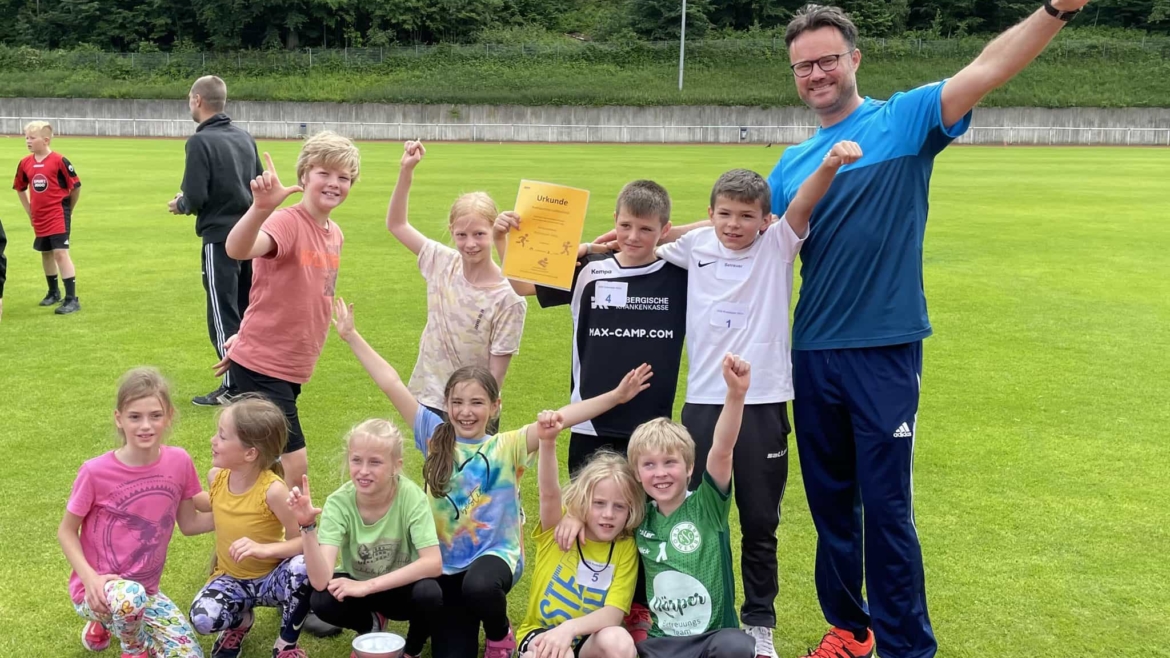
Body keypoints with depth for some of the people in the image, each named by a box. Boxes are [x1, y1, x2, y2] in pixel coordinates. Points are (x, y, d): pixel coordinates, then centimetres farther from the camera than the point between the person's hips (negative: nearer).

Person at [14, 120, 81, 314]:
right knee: (46, 253, 16)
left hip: (58, 216, -6)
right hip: (39, 218, 6)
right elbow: (20, 188, 18)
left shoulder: (59, 161, -14)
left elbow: (76, 187, -8)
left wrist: (68, 210, 3)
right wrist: (30, 212, 14)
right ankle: (54, 292, 35)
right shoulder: (25, 163, 3)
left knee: (61, 253, -12)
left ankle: (72, 299, -10)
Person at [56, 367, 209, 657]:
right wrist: (90, 577, -20)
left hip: (146, 590, 4)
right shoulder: (96, 472, -19)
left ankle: (111, 623, 19)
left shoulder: (179, 461, -9)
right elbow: (66, 532, -5)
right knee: (131, 596, -38)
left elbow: (189, 524, 5)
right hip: (98, 590, -4)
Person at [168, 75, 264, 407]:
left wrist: (180, 204, 3)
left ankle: (233, 388, 5)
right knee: (247, 313, 16)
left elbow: (194, 199, -18)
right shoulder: (244, 136, 6)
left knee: (223, 316, 2)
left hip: (220, 238, -7)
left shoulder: (200, 141, -13)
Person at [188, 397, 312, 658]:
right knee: (202, 618, -29)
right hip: (230, 579, 3)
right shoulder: (216, 477, -8)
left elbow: (303, 541, -24)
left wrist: (264, 549, -38)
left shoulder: (272, 490, -25)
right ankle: (241, 619, 11)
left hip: (270, 578, -3)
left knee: (303, 567, -37)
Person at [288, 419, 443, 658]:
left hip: (401, 588, -1)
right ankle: (372, 624, 7)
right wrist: (308, 526, -45)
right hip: (357, 586, 1)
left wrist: (368, 586, -33)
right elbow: (320, 581, -31)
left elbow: (433, 563, -33)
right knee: (322, 601, -29)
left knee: (428, 593, -33)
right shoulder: (339, 502, -22)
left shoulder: (411, 496, -25)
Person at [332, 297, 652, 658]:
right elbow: (392, 385, -3)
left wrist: (615, 397, -29)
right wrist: (351, 336, -3)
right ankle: (465, 622, 31)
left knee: (479, 586, -37)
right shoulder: (435, 438, -1)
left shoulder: (507, 447, -7)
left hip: (495, 553, -3)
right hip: (445, 560, 3)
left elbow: (561, 417, -19)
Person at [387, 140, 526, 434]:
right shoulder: (442, 264, -2)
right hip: (430, 403, 4)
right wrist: (405, 172, -2)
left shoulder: (508, 299, -15)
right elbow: (396, 224, 7)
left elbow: (496, 372, -12)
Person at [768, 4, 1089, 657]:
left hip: (884, 351, -5)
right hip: (812, 354, 5)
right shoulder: (791, 163, 12)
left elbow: (986, 70, -17)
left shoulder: (903, 120, -3)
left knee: (887, 509, 0)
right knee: (829, 501, 15)